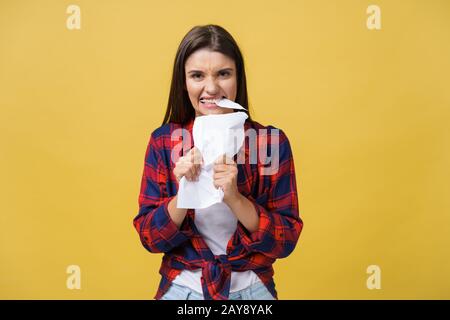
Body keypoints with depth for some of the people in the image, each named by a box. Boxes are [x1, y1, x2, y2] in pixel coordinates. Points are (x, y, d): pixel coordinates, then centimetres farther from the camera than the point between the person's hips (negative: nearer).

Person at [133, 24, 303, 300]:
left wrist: (234, 197, -27)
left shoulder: (272, 141, -12)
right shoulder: (163, 141, -8)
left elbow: (286, 242, -12)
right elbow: (150, 238, -8)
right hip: (182, 288, 1)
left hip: (251, 289, 0)